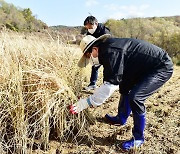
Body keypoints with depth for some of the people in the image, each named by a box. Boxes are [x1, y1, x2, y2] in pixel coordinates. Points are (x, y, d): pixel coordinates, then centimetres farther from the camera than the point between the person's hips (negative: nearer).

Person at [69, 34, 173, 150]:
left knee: (135, 97, -20)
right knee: (125, 87, 17)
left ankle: (138, 138, 1)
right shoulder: (108, 48, 5)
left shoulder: (111, 51, -26)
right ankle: (121, 119, 37)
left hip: (163, 67, -11)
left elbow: (110, 84, -32)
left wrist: (85, 103, -28)